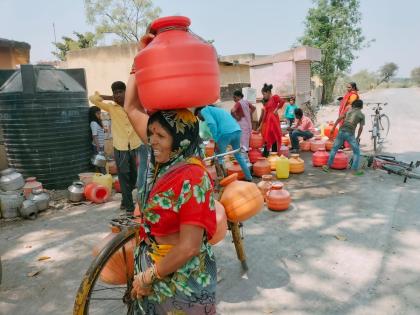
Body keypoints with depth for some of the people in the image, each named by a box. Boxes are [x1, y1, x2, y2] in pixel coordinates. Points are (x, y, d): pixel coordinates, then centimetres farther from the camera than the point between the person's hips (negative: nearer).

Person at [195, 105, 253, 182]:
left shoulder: (204, 110, 10)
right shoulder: (216, 109, 35)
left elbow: (212, 124, -9)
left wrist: (216, 141, -10)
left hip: (226, 133, -8)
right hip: (237, 130, 8)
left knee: (218, 158, 7)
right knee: (238, 155, 24)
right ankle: (248, 177, 33)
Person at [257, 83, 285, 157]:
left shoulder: (274, 97, -3)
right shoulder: (266, 102, 17)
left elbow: (282, 101, -22)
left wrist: (276, 109, -14)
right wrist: (261, 126, 12)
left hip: (273, 119, -7)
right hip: (267, 120, 7)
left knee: (274, 137, -2)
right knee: (267, 137, 6)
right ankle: (265, 155, 10)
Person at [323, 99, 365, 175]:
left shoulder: (349, 111, 18)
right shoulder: (362, 115, 9)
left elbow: (339, 119, 8)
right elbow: (361, 128, 3)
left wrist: (333, 128, 10)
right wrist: (357, 137, 12)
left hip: (341, 131, 3)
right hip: (350, 133, -3)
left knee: (334, 148, 15)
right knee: (356, 152, 9)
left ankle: (328, 166, 17)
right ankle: (355, 169, 5)